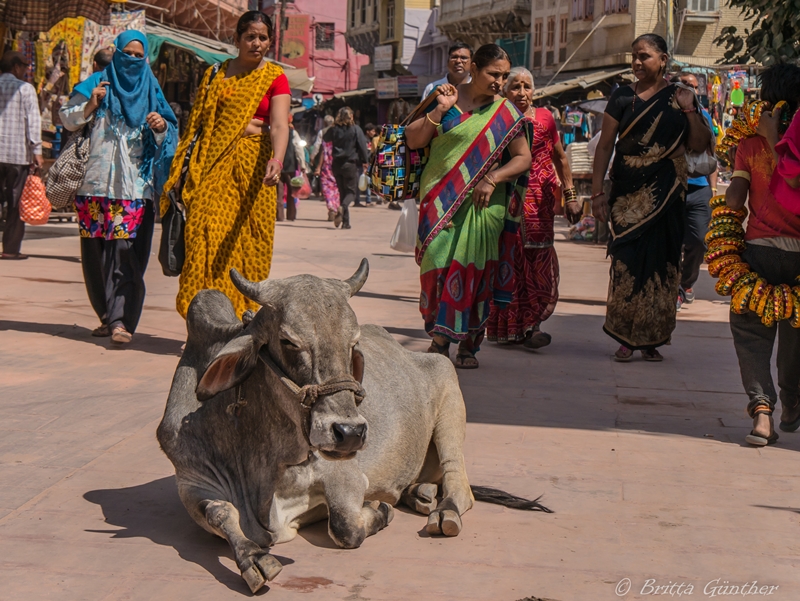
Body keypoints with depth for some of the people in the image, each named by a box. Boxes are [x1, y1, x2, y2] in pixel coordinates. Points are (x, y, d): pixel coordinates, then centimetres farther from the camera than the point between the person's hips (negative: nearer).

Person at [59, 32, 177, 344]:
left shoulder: (150, 90, 12)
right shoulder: (98, 84, 11)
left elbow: (170, 134, 12)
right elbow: (67, 119, 11)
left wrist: (161, 127, -10)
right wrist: (90, 105, -6)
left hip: (135, 187, -1)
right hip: (98, 183, 1)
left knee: (126, 251, -12)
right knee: (96, 251, 4)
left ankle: (120, 319, -16)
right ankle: (108, 315, 17)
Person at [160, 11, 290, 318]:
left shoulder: (274, 78, 5)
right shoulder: (215, 74, 14)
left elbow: (279, 126, -8)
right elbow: (196, 121, 15)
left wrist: (276, 160, -28)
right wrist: (180, 167, 7)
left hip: (251, 165, -2)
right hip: (213, 165, 2)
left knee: (245, 239, -3)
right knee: (207, 233, -10)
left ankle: (242, 314, 4)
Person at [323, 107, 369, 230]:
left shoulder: (334, 129, 2)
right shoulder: (355, 129, -6)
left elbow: (325, 138, 20)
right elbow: (362, 146, -8)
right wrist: (365, 161, 1)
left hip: (337, 164, 3)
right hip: (350, 164, -3)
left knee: (342, 191, 12)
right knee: (351, 191, 5)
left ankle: (346, 221, 9)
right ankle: (342, 207, -27)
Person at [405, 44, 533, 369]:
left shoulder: (506, 113, 4)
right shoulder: (446, 97, 5)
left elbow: (523, 158, 3)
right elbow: (413, 141, 2)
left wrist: (492, 178, -12)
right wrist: (439, 110, -10)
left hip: (482, 204, 0)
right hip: (441, 199, 0)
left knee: (474, 270, -1)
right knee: (439, 264, -6)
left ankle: (468, 344, 7)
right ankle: (439, 339, 3)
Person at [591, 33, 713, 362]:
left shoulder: (679, 98, 7)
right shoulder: (622, 97, 4)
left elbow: (698, 145, 4)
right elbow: (605, 145, 3)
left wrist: (689, 110, -9)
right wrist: (597, 192, -3)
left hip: (665, 196, 1)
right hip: (627, 195, -1)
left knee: (660, 263, 2)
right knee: (626, 261, -5)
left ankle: (651, 339, 11)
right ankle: (626, 339, 2)